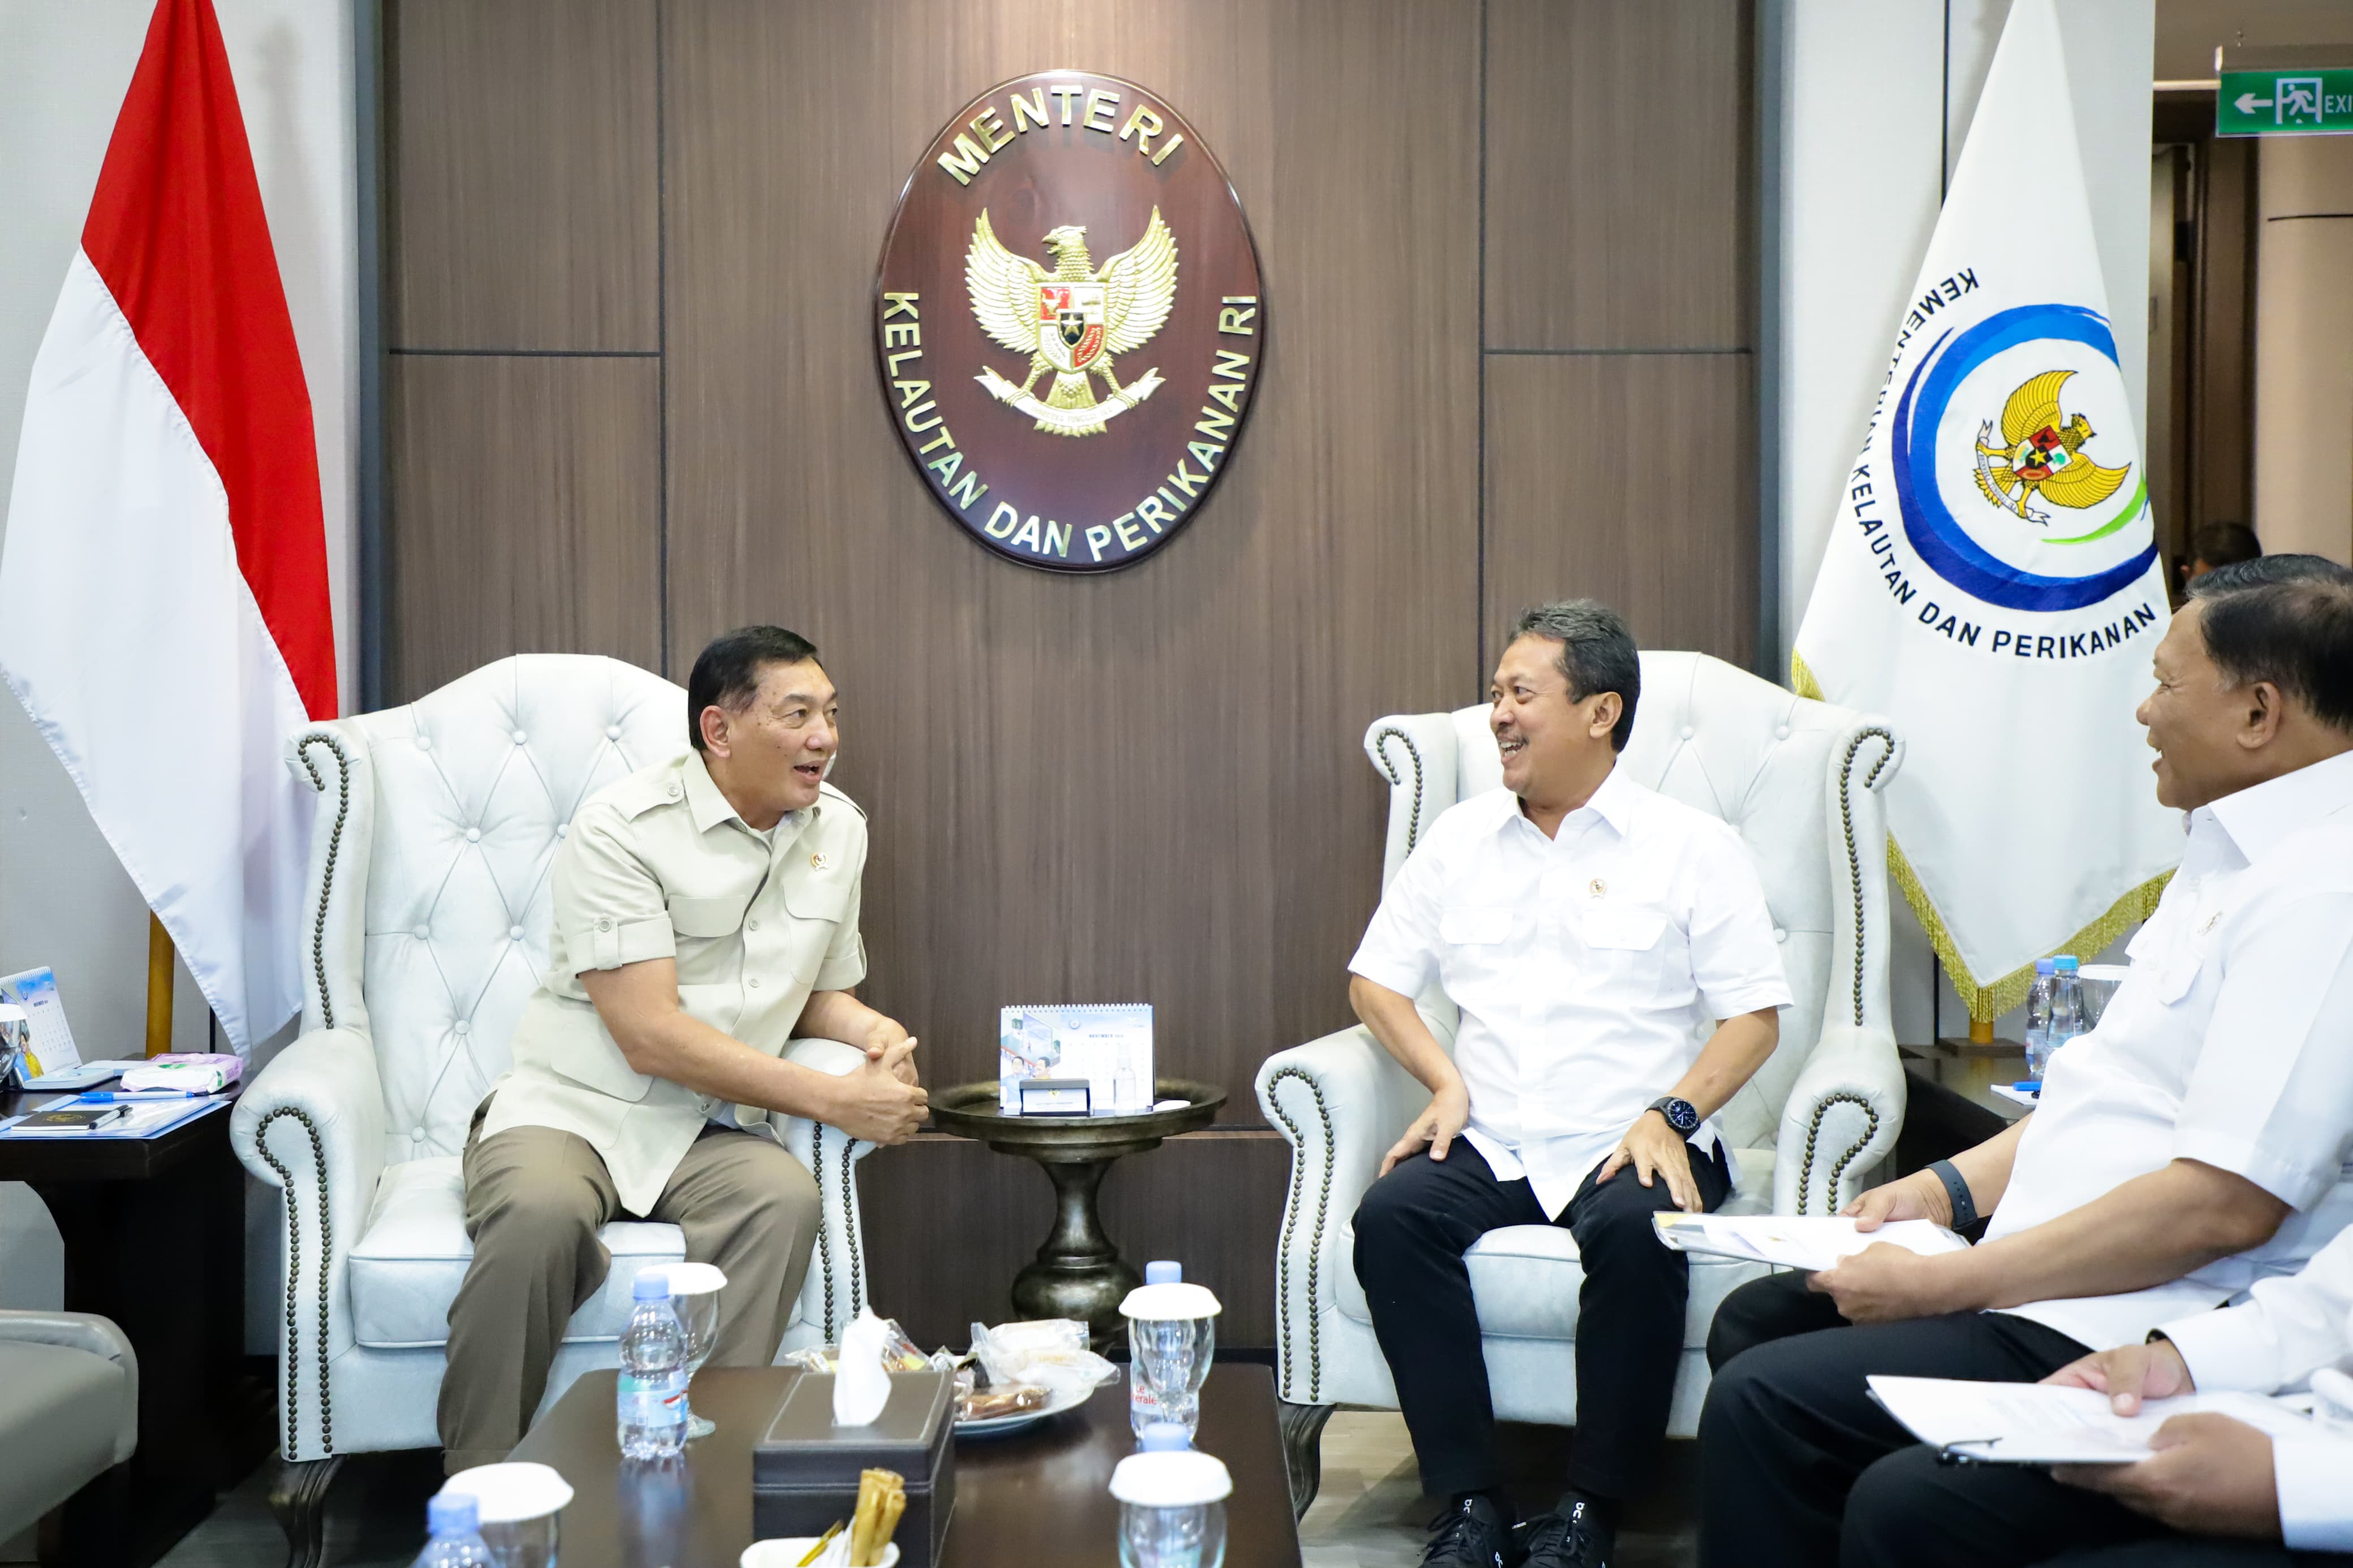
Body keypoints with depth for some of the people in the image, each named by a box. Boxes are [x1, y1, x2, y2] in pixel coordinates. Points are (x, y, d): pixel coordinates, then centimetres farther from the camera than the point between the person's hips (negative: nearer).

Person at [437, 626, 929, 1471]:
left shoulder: (837, 829, 10)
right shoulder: (621, 827, -12)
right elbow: (651, 1037, -19)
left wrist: (872, 1030, -3)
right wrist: (836, 1100, -21)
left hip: (711, 1132, 4)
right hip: (573, 1109, -4)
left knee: (785, 1199, -30)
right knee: (542, 1212, -36)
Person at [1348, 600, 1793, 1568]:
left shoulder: (1691, 847, 6)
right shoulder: (1460, 838, 15)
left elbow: (1755, 1016, 2)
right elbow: (1376, 979, 16)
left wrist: (1672, 1114, -13)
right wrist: (1445, 1082, 0)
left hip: (1629, 1149, -3)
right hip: (1490, 1147, 3)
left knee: (1638, 1232, -35)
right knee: (1391, 1215, -27)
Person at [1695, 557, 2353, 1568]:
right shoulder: (2237, 857, 13)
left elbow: (2225, 1205, -27)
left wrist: (1943, 1284, -20)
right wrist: (1953, 1186, 9)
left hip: (2135, 1342, -11)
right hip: (2061, 1281, 11)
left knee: (1764, 1401, -19)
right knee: (1753, 1322, 14)